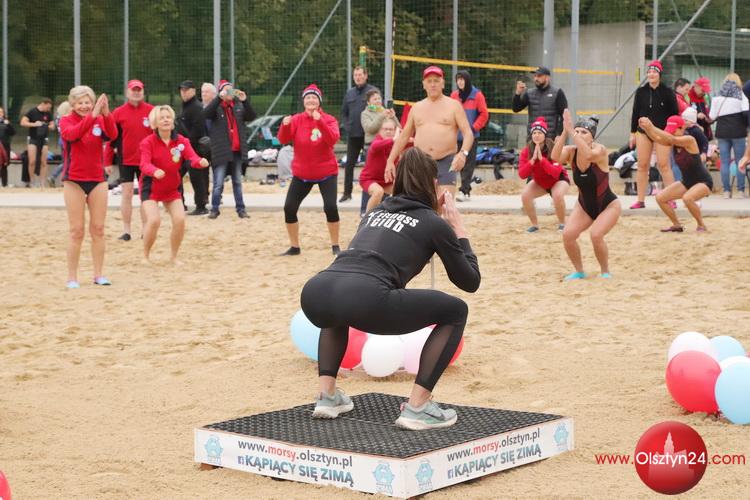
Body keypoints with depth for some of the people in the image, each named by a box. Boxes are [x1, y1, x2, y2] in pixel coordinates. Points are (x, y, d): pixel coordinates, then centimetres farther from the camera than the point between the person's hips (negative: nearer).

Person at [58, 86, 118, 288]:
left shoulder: (100, 120, 3)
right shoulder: (66, 121, -4)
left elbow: (112, 135, -18)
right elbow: (72, 134, -27)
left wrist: (106, 114, -35)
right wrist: (93, 115, -38)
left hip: (98, 180, 3)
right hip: (74, 181, -3)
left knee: (98, 229, 6)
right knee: (77, 231, -2)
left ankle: (99, 274, 13)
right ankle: (72, 277, 4)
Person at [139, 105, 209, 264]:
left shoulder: (181, 141, -4)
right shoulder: (148, 142, -13)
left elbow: (192, 158, -18)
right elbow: (145, 164, -26)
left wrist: (201, 162, -42)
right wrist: (155, 171, -49)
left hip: (172, 188, 3)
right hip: (151, 188, -3)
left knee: (180, 220, -10)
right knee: (154, 220, -20)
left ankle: (173, 257, 12)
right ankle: (145, 256, 3)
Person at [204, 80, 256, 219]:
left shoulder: (238, 106, 8)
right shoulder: (217, 106, -2)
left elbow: (251, 117, -3)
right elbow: (206, 114, -22)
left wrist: (245, 101, -16)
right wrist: (219, 97, -28)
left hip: (237, 150, 4)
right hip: (221, 150, -4)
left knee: (238, 182, 12)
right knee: (218, 183, -3)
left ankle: (241, 209, 17)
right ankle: (214, 209, 7)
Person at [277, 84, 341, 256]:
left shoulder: (329, 119, -7)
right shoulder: (296, 119, -1)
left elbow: (333, 139, -25)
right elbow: (283, 140, -11)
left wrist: (320, 121, -36)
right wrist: (285, 125, -30)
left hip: (326, 172, -3)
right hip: (301, 174, 3)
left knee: (330, 207, -16)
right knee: (289, 208, -3)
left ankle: (335, 246, 1)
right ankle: (294, 247, 13)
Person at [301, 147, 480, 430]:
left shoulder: (376, 212, 34)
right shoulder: (434, 223, 18)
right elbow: (470, 282, 25)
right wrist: (458, 228, 34)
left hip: (314, 295, 6)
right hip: (365, 300, -6)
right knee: (455, 311, 14)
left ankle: (327, 396, 27)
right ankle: (417, 408, 7)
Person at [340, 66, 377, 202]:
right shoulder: (349, 93, 12)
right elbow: (344, 112, 18)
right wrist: (346, 126, 4)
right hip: (353, 135, 5)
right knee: (349, 164, 7)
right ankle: (347, 193, 14)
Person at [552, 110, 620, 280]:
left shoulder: (600, 150, -24)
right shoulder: (571, 152, -13)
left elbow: (588, 155, -49)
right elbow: (555, 157, -36)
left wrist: (571, 131, -49)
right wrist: (564, 132, -44)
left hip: (608, 205, -5)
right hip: (584, 205, 5)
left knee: (596, 235, -27)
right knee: (567, 234, -15)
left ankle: (605, 272, -1)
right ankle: (579, 271, 8)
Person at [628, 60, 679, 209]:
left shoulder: (667, 92, -2)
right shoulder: (641, 92, 6)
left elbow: (674, 113, 1)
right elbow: (635, 113, 11)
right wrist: (633, 133, 9)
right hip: (643, 132, 3)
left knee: (664, 165, -8)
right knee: (642, 166, 2)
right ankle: (640, 200, 7)